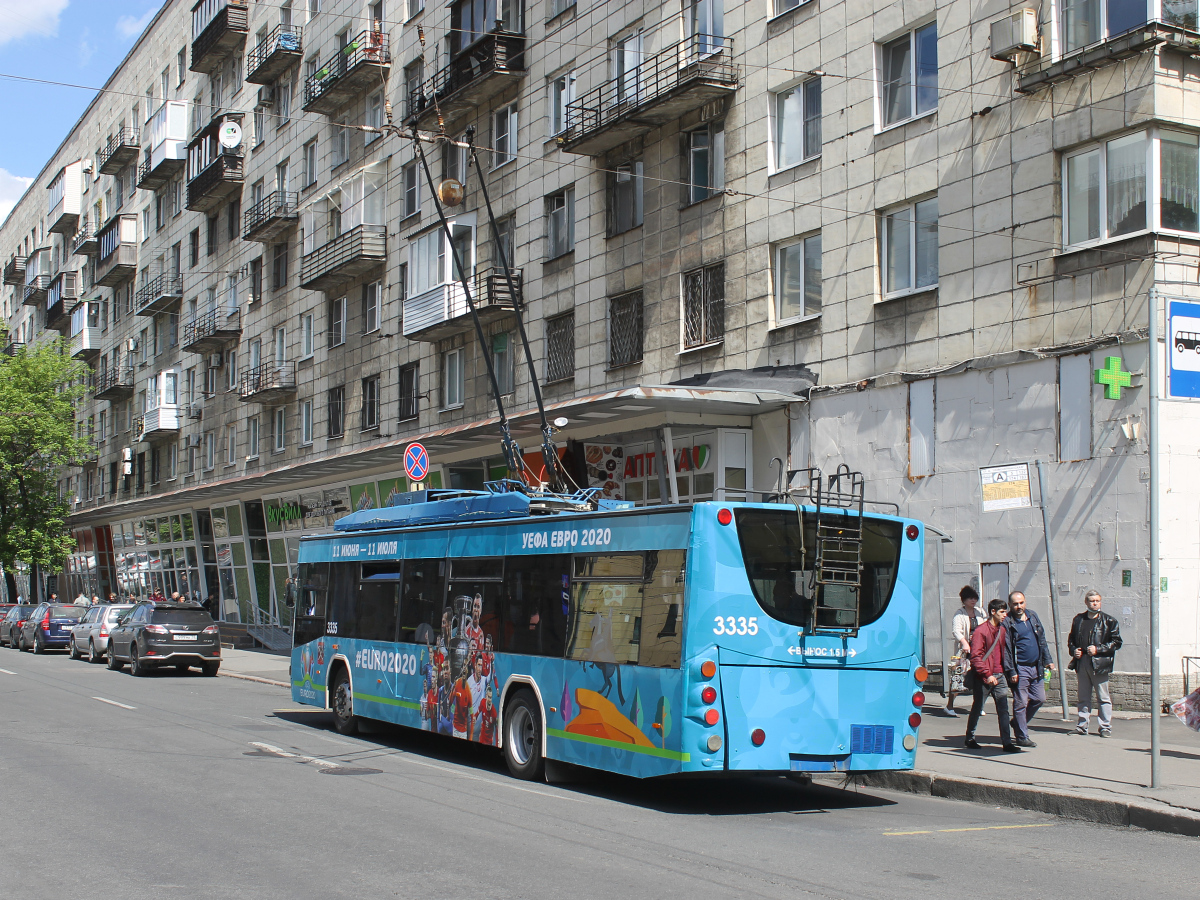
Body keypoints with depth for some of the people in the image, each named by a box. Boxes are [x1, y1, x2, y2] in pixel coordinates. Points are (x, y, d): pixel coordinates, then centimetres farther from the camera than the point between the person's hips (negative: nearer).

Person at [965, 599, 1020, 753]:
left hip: (999, 676, 6)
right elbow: (975, 656, -14)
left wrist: (1005, 672, 11)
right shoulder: (981, 631, -10)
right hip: (984, 678, -6)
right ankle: (969, 739, 21)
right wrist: (987, 675, -19)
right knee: (977, 709, 7)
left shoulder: (1002, 630, 11)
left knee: (1003, 709, -1)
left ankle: (1007, 742, -1)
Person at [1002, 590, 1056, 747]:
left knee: (1039, 699, 11)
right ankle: (1021, 737, 6)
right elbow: (1005, 649, -11)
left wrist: (1048, 660, 13)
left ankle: (1018, 723, 30)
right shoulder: (1007, 622, -9)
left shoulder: (1033, 616, 10)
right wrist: (1011, 671, -16)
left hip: (1036, 667, 7)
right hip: (1020, 668, -7)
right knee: (1021, 703, -3)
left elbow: (1042, 640, 18)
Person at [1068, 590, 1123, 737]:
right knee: (1083, 697, 10)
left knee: (1103, 698, -1)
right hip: (1082, 663, 4)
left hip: (1099, 664, -4)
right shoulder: (1078, 620, 14)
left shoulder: (1108, 621, 0)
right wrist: (1073, 650, 5)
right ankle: (1082, 725, 15)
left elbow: (1116, 642, -2)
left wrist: (1098, 649, -11)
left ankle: (1106, 727, 4)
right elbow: (1071, 639, 25)